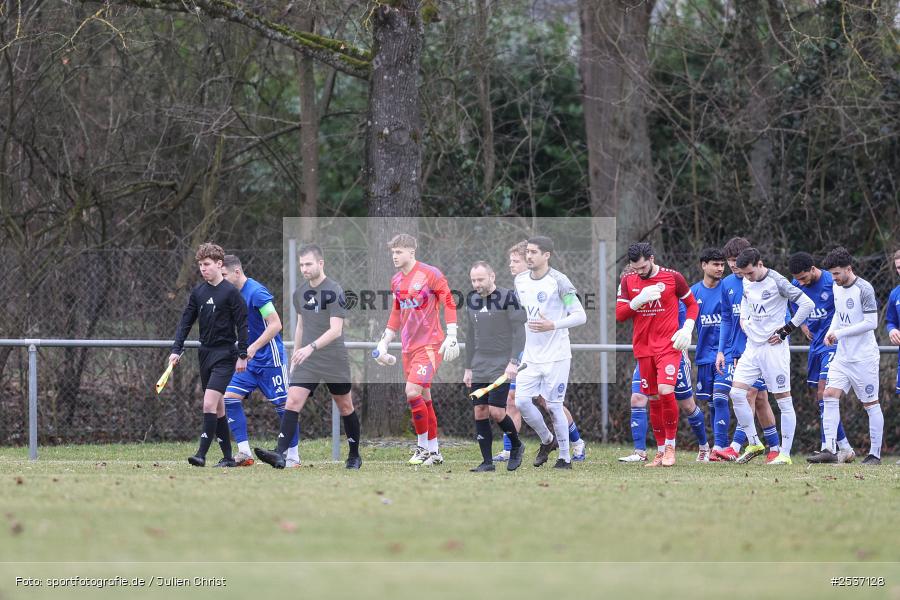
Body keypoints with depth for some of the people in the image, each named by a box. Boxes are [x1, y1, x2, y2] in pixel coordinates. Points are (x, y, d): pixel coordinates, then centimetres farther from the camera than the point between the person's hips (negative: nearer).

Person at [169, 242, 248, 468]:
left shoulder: (230, 292, -8)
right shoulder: (197, 292, 8)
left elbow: (242, 324, -7)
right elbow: (186, 322, 9)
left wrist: (242, 356, -9)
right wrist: (176, 350, 0)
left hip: (225, 355, -7)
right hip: (205, 354, 7)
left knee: (210, 403, -17)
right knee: (217, 407, 9)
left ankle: (202, 454, -19)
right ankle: (228, 456, 14)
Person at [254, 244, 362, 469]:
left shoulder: (334, 291, -15)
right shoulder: (300, 292, 6)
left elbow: (336, 330, -22)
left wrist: (311, 347, -32)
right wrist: (295, 355, 21)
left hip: (334, 361, -5)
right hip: (306, 361, 5)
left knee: (345, 406, 10)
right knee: (293, 401, -13)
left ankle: (354, 456, 27)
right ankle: (280, 454, -24)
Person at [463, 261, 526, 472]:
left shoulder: (507, 298, -7)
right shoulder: (472, 300, 11)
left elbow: (519, 331, -10)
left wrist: (513, 362, -17)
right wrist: (468, 368, 17)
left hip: (502, 365, -6)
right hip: (479, 366, 6)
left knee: (496, 411, -13)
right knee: (480, 413, -1)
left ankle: (516, 446, 12)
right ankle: (487, 462, 4)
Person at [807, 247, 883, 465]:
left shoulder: (864, 289, -15)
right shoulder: (837, 288, 9)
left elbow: (871, 322, -18)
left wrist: (841, 332, -17)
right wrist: (831, 331, 5)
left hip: (863, 357, -7)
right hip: (842, 355, 7)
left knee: (871, 404, 1)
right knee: (830, 395, -6)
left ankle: (875, 453, 8)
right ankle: (830, 449, -8)